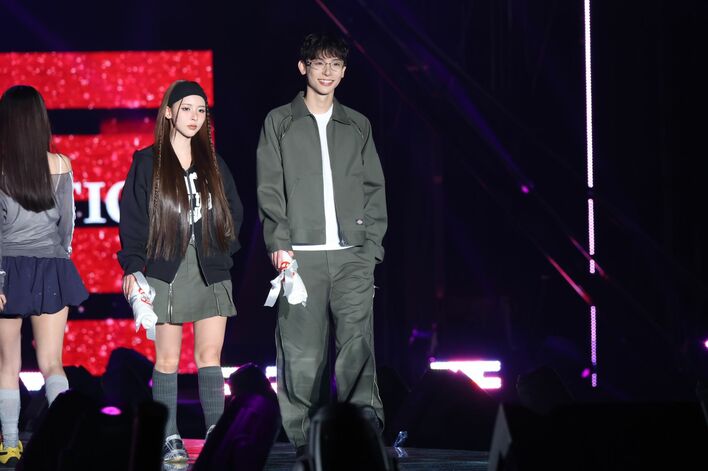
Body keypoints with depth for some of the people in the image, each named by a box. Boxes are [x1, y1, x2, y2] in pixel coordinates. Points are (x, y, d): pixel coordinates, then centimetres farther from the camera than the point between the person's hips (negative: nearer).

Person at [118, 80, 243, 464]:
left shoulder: (213, 163, 13)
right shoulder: (148, 163, 3)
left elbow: (234, 210, 18)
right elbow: (132, 217, 0)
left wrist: (225, 245, 2)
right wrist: (132, 266, -9)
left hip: (211, 272, 3)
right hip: (167, 269, -2)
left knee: (210, 356, -2)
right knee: (168, 358, -2)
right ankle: (170, 440, 2)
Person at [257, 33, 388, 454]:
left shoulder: (357, 126, 16)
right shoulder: (279, 123, 10)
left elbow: (374, 189, 14)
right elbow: (270, 188, 4)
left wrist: (372, 245, 3)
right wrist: (278, 241, -9)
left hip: (352, 254, 1)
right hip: (301, 255, -1)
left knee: (358, 342, -13)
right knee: (302, 352, -3)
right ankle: (305, 442, 2)